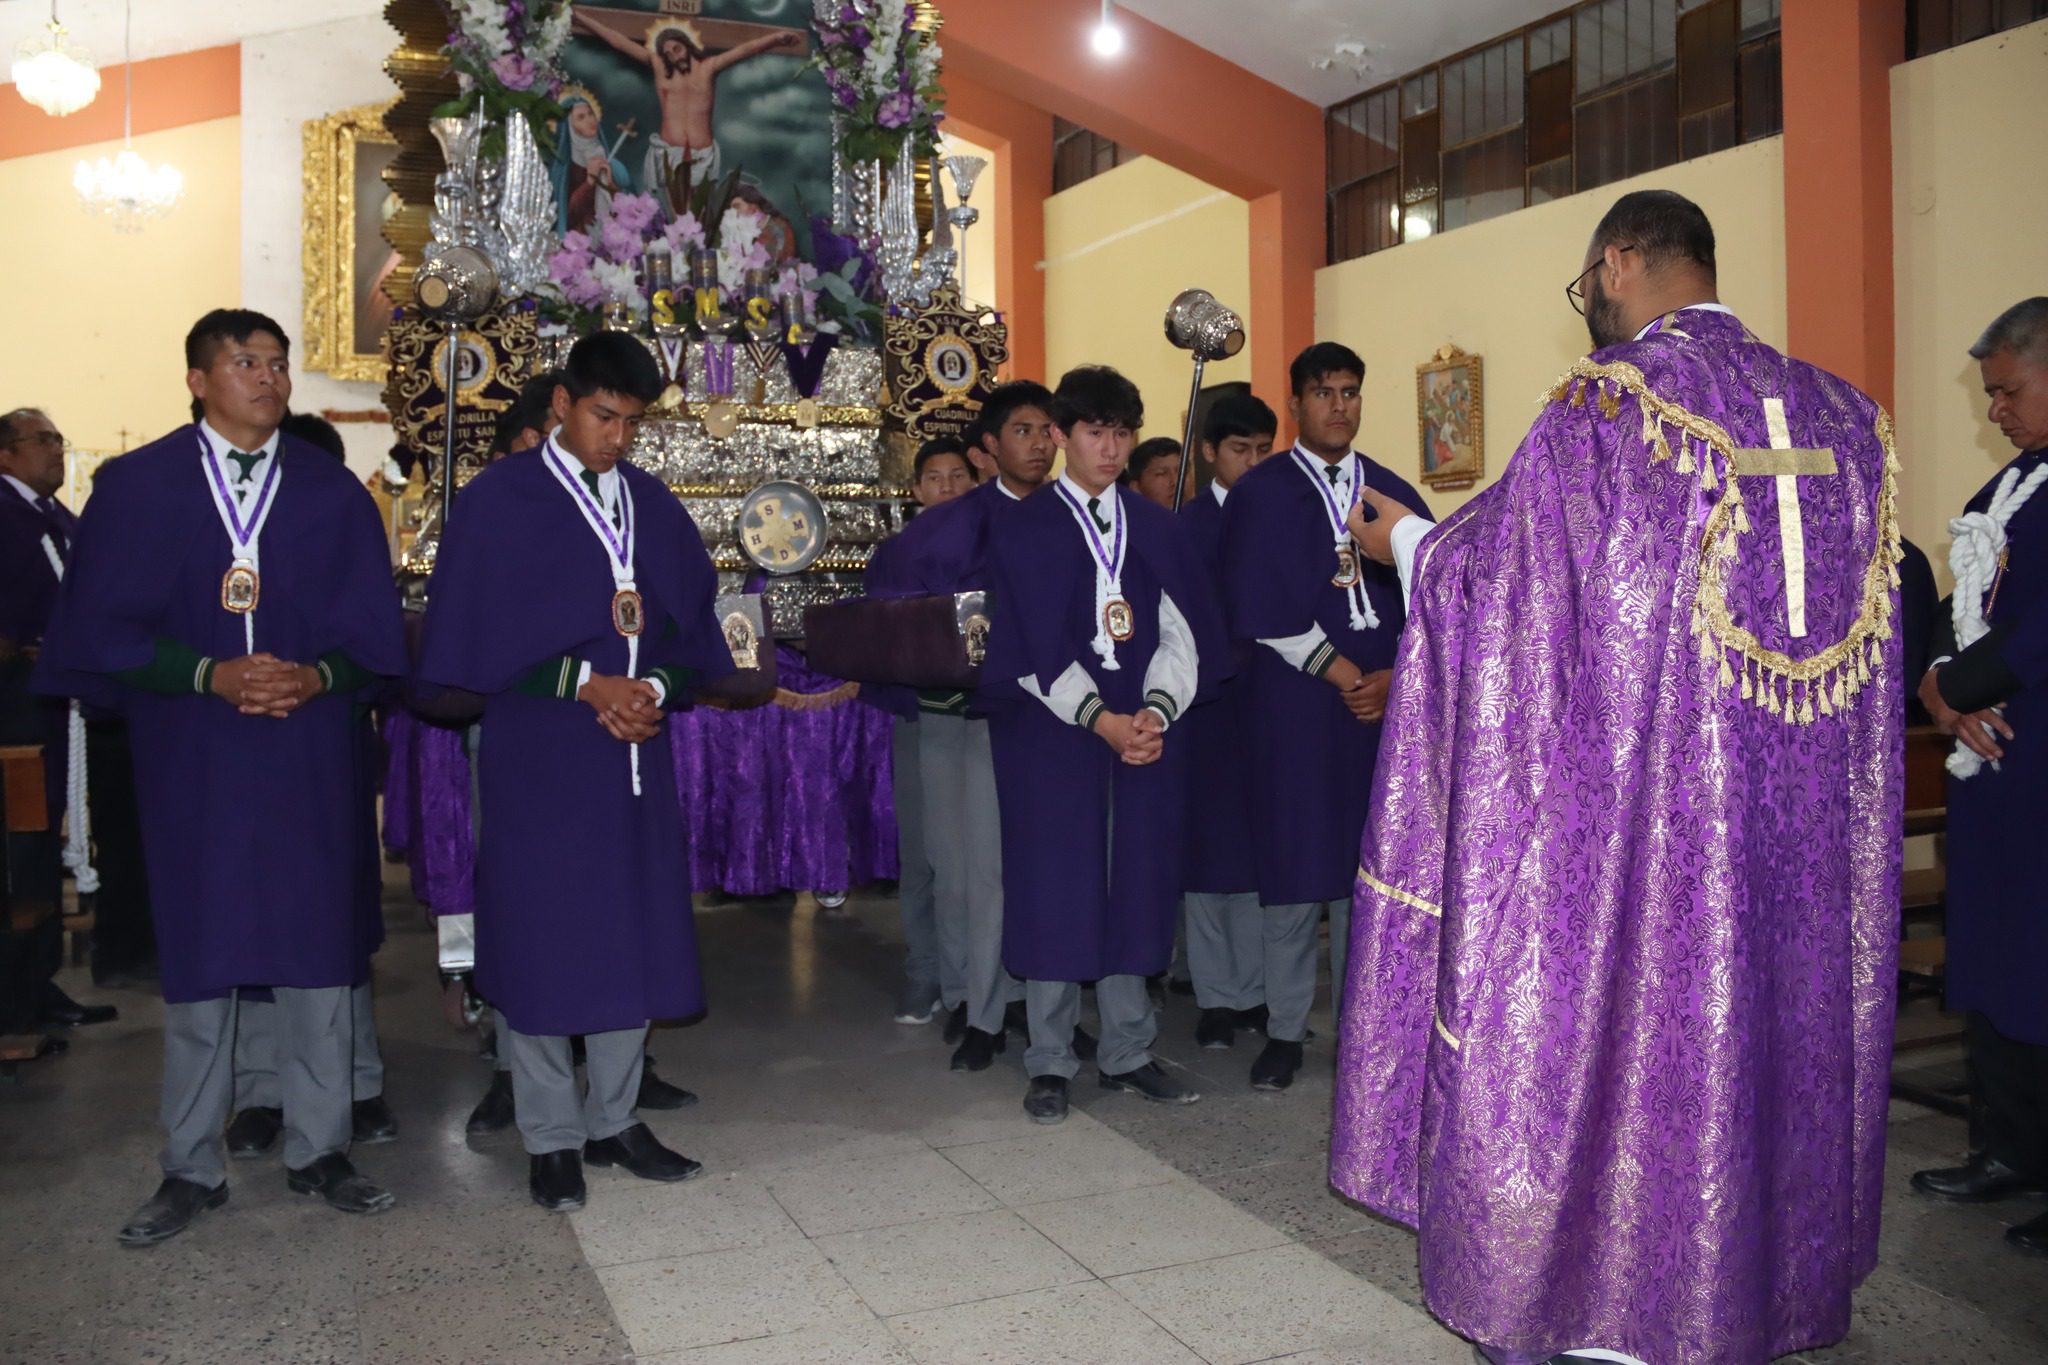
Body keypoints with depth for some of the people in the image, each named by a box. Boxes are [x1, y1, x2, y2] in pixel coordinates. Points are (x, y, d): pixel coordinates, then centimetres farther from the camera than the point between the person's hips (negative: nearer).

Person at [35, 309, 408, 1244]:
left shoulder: (332, 491, 5)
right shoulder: (137, 486, 2)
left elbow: (370, 628, 4)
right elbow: (101, 626, -3)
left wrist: (319, 676, -15)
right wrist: (210, 675, -16)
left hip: (309, 754, 1)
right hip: (190, 755, -1)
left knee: (316, 948, 5)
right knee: (197, 954, 7)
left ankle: (318, 1150, 19)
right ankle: (191, 1169, 21)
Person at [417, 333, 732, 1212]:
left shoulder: (652, 504, 10)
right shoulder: (500, 500, -3)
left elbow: (692, 628, 11)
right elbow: (474, 637, -7)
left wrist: (654, 688, -8)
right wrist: (586, 684, -13)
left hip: (636, 753, 4)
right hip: (538, 757, -4)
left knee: (634, 935, 7)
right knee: (538, 939, 1)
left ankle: (614, 1122, 22)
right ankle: (550, 1140, 14)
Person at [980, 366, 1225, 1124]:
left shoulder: (1155, 527, 11)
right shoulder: (1024, 530, 1)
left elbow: (1182, 630, 4)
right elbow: (1033, 647, -7)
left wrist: (1155, 712, -13)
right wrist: (1101, 720, -16)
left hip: (1148, 728, 3)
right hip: (1053, 729, -3)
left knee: (1136, 883, 6)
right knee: (1055, 885, 0)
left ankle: (1127, 1052, 19)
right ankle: (1050, 1063, 11)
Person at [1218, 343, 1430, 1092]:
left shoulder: (1393, 492, 11)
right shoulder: (1259, 493, 2)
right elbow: (1258, 610, -6)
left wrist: (1393, 677, -7)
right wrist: (1343, 675, -10)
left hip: (1383, 702, 3)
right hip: (1293, 702, -3)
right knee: (1294, 862, -1)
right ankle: (1285, 1030, 11)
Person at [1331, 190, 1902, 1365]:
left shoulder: (1608, 401, -11)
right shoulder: (1842, 412, 7)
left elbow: (1494, 572, -6)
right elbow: (1863, 605, 16)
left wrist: (1403, 541, 14)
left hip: (1632, 796, -6)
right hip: (1804, 823, 6)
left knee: (1602, 1015, 6)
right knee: (1776, 1013, 16)